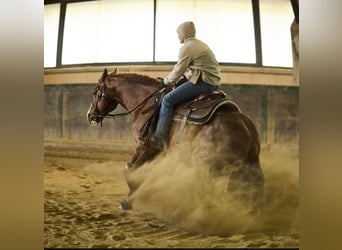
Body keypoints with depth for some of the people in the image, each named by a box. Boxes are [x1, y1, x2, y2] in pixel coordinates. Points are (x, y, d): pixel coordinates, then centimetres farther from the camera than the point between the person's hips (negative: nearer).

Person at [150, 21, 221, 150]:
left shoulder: (187, 47, -9)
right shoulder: (200, 44, 23)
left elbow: (178, 71, -8)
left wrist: (166, 81, 7)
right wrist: (186, 76, 26)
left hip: (203, 82, -11)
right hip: (213, 82, 11)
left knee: (168, 99, -10)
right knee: (177, 91, 27)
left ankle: (159, 138, -11)